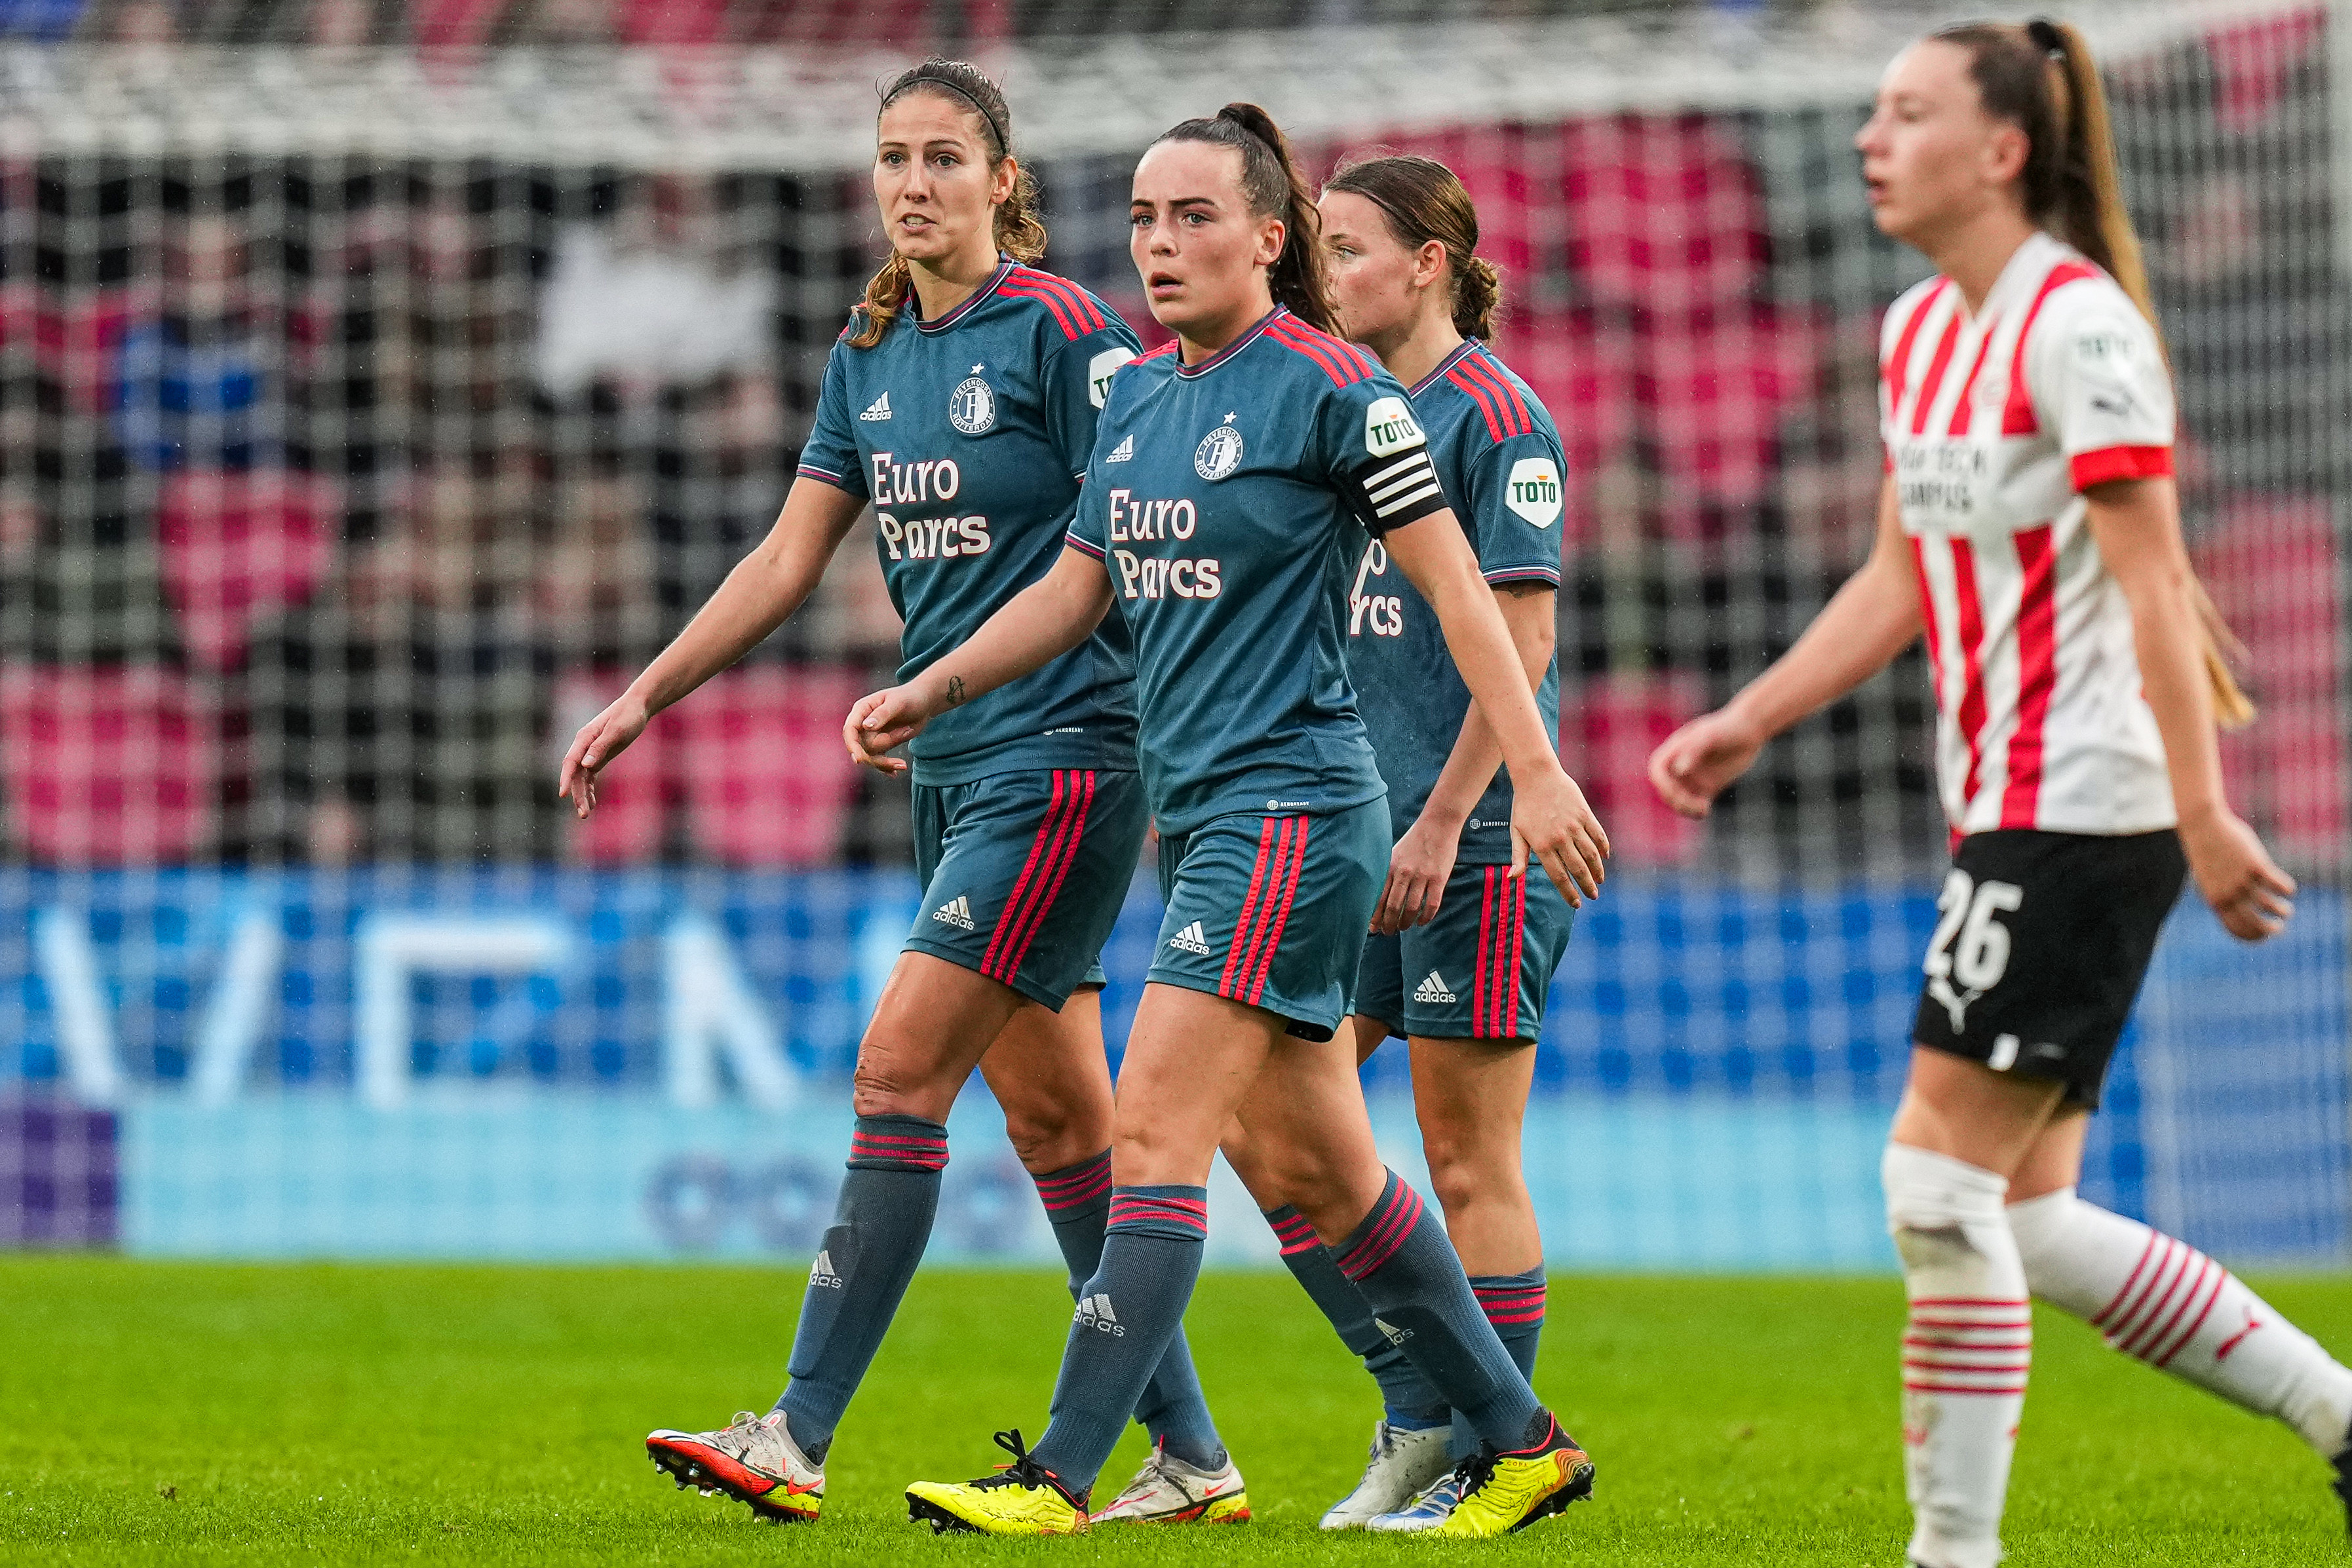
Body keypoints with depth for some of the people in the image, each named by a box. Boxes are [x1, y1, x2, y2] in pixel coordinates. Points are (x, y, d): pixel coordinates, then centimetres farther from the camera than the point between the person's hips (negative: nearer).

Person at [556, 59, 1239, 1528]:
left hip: (1063, 759, -8)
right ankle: (1193, 1459, 13)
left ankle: (798, 1441, -12)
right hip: (953, 764, 8)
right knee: (1055, 1114, 8)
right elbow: (790, 558, 17)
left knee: (900, 1067, -13)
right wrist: (645, 699, 11)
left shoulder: (1065, 330, -11)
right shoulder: (870, 356, 12)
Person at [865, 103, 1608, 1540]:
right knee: (1314, 1166, 13)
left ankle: (1063, 1476, -14)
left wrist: (1537, 774, -14)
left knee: (1158, 1126, -14)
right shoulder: (1137, 395, 12)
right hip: (1200, 814, 9)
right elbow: (1079, 589, 22)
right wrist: (927, 694, 13)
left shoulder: (1331, 387, -11)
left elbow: (1456, 583, -11)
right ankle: (1523, 1441, 24)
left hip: (1293, 805, -9)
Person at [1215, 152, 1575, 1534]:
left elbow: (1520, 639, -14)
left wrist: (1441, 820, -18)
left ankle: (1493, 1455, 5)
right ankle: (1420, 1402, 13)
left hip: (1477, 840, -8)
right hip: (1362, 833, 8)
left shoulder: (1493, 414, -10)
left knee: (1467, 1162, -3)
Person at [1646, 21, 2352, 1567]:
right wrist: (1745, 723, 16)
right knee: (2023, 1219, 7)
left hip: (2081, 815, -9)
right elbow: (1901, 580, 23)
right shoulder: (1920, 331, 14)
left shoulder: (2077, 325, -13)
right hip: (2008, 817, 9)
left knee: (1941, 1182, -10)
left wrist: (2203, 813, -21)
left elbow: (2155, 584, -17)